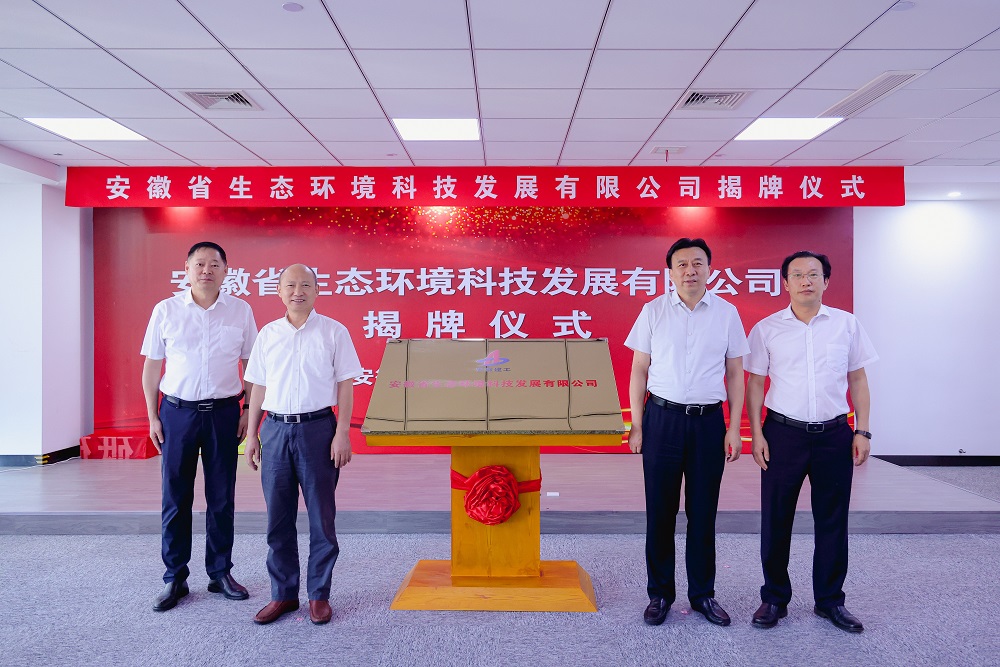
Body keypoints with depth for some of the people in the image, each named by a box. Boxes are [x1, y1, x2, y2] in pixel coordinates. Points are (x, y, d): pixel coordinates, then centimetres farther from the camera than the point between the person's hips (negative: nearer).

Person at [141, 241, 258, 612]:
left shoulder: (240, 310, 2)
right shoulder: (166, 310, 1)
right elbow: (152, 366, 6)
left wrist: (249, 410, 1)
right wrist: (152, 417, 2)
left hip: (223, 413, 0)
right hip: (177, 412, 0)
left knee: (222, 498, 8)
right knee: (175, 498, 6)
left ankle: (220, 573, 22)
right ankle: (175, 578, 19)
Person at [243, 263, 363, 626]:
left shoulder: (333, 332, -1)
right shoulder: (268, 334, 9)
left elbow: (345, 385, -2)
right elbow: (259, 388, 13)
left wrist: (342, 434, -8)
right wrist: (251, 435, 10)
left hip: (317, 428, -3)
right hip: (275, 429, 3)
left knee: (321, 517, 4)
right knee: (278, 518, 9)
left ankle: (319, 595, 19)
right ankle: (283, 594, 24)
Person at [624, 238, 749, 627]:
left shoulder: (727, 313, 4)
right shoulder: (653, 311, 2)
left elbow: (735, 373, 7)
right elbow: (639, 371, 4)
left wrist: (734, 430, 1)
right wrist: (636, 427, -1)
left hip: (709, 422, 1)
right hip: (662, 419, 0)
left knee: (703, 512, 9)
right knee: (660, 511, 6)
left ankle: (703, 594, 25)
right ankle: (659, 594, 21)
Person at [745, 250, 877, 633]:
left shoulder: (847, 324, 4)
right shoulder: (767, 329, 0)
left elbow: (858, 379, 8)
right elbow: (755, 383, 2)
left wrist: (862, 431, 2)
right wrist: (756, 434, -4)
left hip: (834, 434, 1)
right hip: (784, 433, -1)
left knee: (833, 521, 11)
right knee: (776, 520, 6)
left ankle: (829, 600, 28)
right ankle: (774, 598, 23)